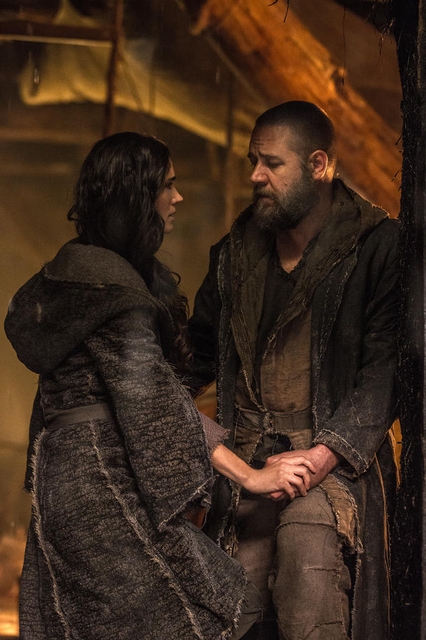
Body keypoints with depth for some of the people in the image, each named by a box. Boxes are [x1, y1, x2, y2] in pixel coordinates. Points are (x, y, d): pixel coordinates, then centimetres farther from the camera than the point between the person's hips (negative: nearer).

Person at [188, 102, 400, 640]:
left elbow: (385, 370, -9)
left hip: (333, 460, -4)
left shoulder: (377, 247, -3)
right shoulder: (235, 253, 14)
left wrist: (321, 455, -20)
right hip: (245, 463, 5)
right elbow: (198, 353, 23)